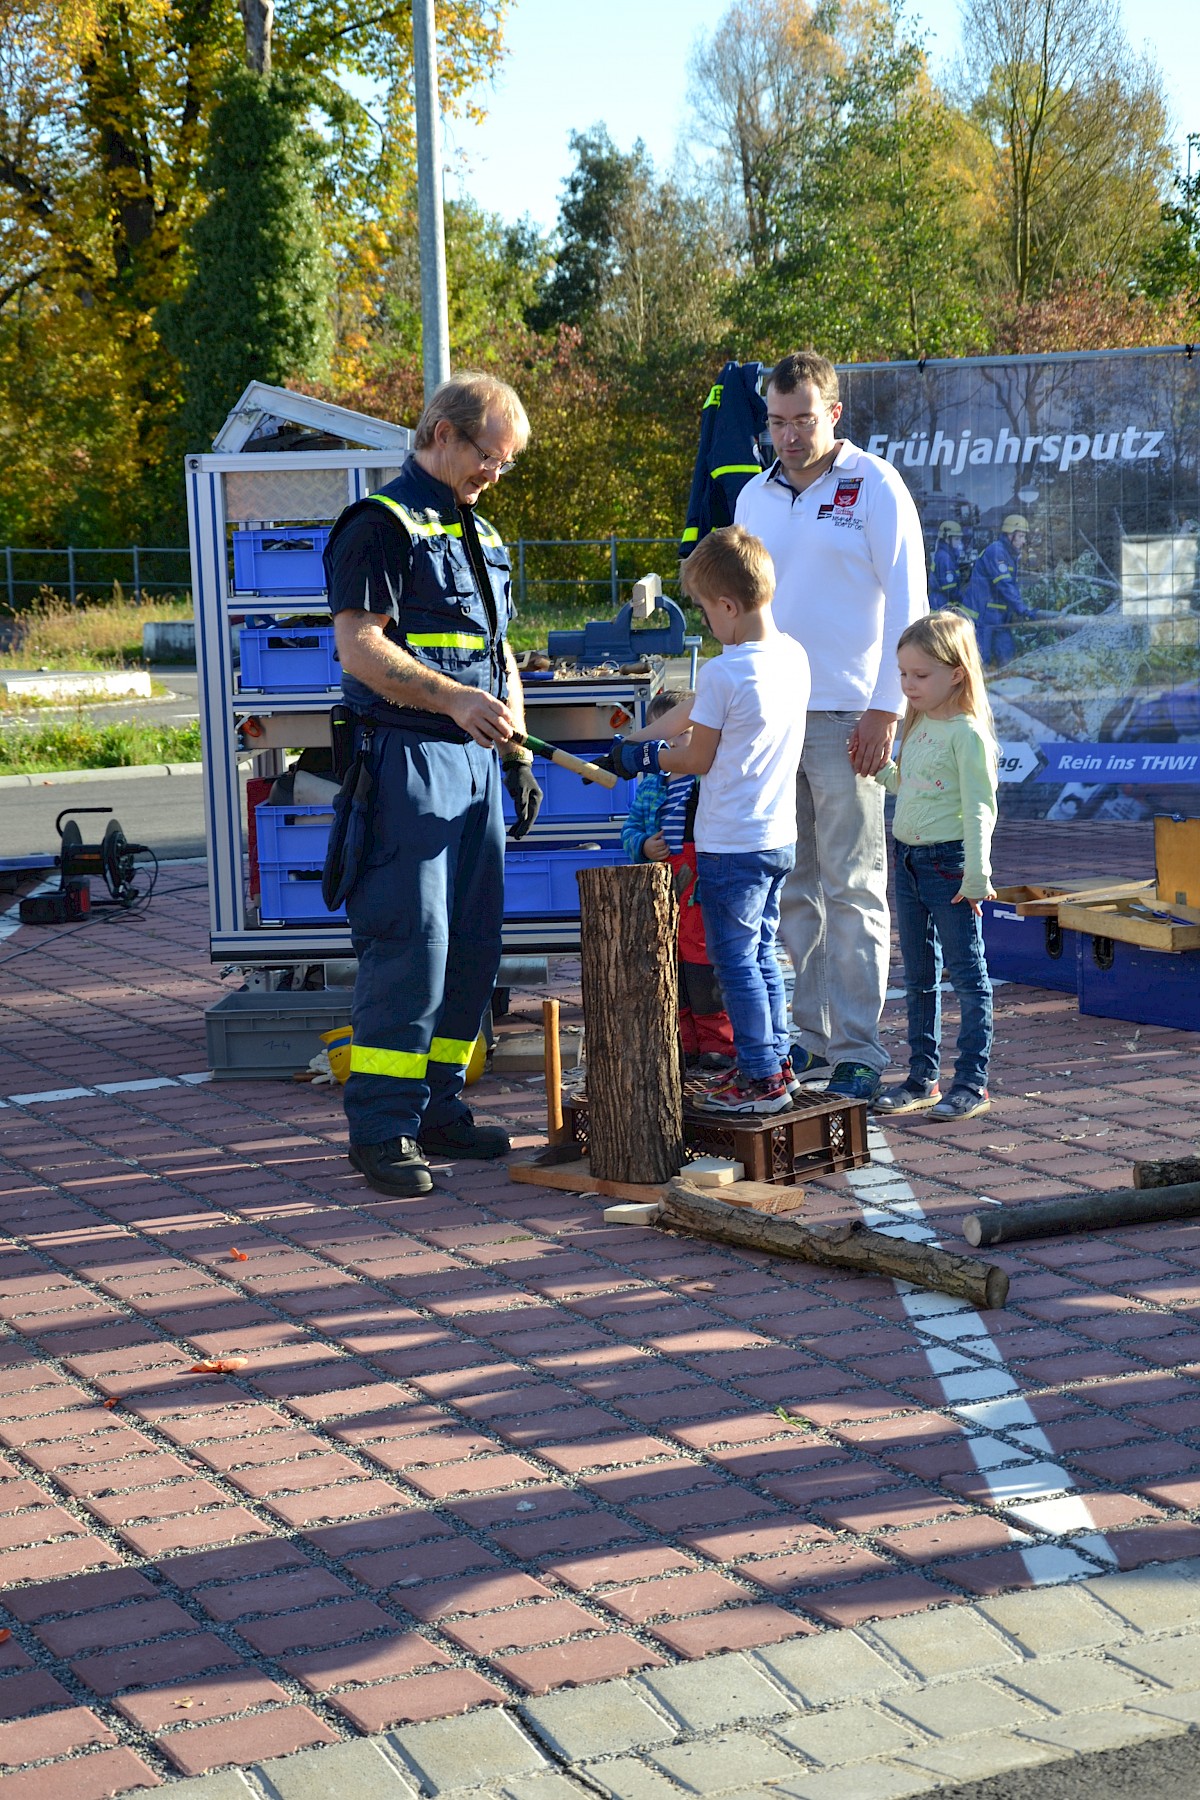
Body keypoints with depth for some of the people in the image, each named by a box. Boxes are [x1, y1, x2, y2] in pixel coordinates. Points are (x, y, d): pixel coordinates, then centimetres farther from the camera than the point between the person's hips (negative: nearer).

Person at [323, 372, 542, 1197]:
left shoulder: (480, 532, 21)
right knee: (411, 941, -10)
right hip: (409, 757, -9)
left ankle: (438, 1107, 17)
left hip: (475, 760, 9)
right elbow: (359, 647, -16)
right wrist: (454, 699, -26)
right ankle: (382, 1127, -5)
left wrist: (518, 753, 20)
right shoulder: (383, 524, -6)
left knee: (474, 943, 8)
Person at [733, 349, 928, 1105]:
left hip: (846, 720, -5)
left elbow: (906, 605, -5)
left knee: (853, 892, -3)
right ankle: (810, 1040, 15)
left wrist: (885, 710, -12)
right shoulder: (755, 496, 14)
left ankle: (859, 1051, 0)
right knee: (792, 890, 8)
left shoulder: (875, 486, -2)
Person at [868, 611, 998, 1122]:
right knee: (919, 977, 14)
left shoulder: (967, 732, -15)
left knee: (967, 974, 0)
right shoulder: (917, 724, 10)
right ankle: (922, 1077, 23)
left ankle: (971, 1083, 5)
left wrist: (975, 874, -21)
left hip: (949, 861, -9)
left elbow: (980, 808, -17)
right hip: (908, 859, 9)